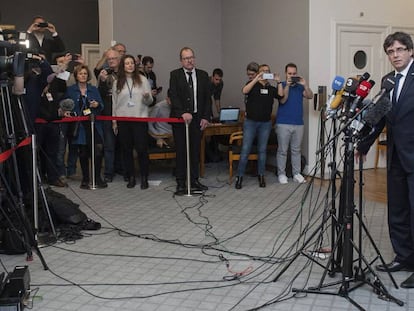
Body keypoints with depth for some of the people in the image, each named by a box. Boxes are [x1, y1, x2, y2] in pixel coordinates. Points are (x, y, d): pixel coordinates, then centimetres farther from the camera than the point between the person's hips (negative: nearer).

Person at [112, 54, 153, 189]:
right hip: (123, 120, 2)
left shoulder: (142, 80, 4)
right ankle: (131, 177, 16)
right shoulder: (117, 83, 8)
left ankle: (144, 178, 5)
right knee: (127, 150, 6)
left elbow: (149, 102, 5)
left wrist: (147, 97, -18)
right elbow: (114, 103, 12)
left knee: (142, 149, -5)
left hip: (140, 119, -2)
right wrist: (114, 121, 9)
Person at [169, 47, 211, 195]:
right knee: (181, 152, 3)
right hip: (180, 118, -2)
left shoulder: (203, 75, 8)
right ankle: (181, 183, 10)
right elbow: (174, 96, -11)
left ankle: (194, 181, 18)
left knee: (195, 151, 8)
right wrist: (183, 113, -23)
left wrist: (205, 117, -2)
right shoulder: (175, 75, 0)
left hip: (197, 118, 3)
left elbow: (207, 98, 6)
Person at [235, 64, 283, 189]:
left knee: (262, 150, 8)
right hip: (250, 121, -3)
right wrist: (257, 79, -26)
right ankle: (239, 177, 1)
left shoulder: (271, 88, 10)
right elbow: (245, 91, -20)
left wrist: (278, 82, -15)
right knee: (245, 150, -5)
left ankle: (261, 176, 15)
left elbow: (281, 95, -8)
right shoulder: (253, 84, 2)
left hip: (265, 123, 3)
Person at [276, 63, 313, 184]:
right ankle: (281, 174, 7)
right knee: (282, 150, -1)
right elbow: (282, 100, -12)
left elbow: (310, 96, -3)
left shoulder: (300, 86, 11)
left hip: (298, 123, 3)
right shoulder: (282, 85, 3)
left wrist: (305, 84, -15)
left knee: (296, 150, 7)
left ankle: (296, 174, 13)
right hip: (283, 123, -3)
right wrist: (287, 85, -18)